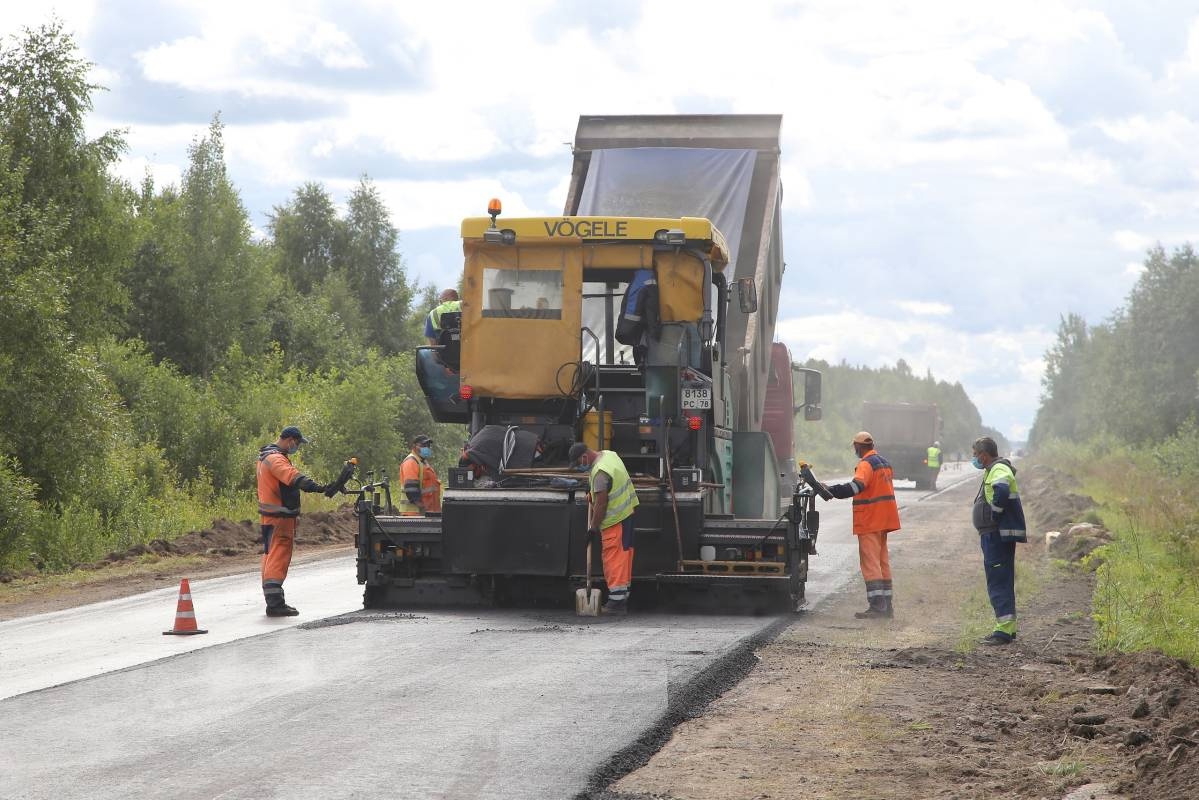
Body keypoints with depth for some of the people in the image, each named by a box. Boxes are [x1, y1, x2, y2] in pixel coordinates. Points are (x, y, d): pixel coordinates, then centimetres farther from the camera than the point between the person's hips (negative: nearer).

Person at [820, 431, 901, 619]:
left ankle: (877, 606, -14)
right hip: (883, 520, 9)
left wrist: (831, 490, -36)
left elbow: (857, 486, -31)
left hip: (869, 522, -9)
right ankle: (886, 605, 15)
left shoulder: (866, 464, -15)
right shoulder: (884, 463, 16)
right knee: (882, 562, 13)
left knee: (870, 563, -9)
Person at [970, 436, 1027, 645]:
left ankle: (1004, 630, -14)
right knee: (1002, 581, 15)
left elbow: (1001, 490, -35)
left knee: (998, 581, -12)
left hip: (998, 535, -11)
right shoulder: (993, 470, 19)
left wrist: (994, 516, -24)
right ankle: (1007, 628, 20)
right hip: (994, 534, 11)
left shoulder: (999, 470, -15)